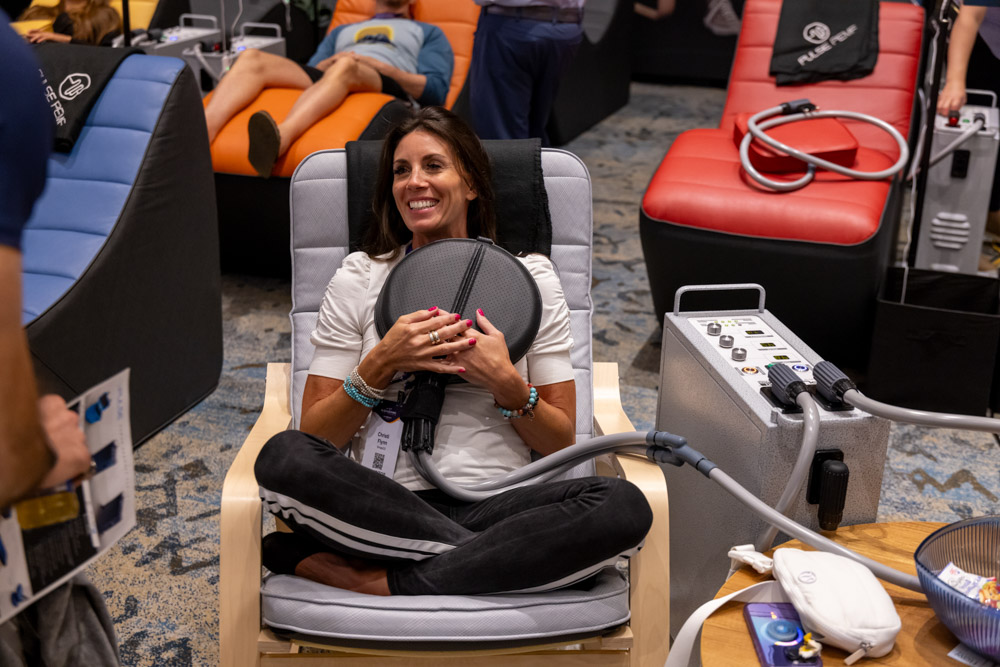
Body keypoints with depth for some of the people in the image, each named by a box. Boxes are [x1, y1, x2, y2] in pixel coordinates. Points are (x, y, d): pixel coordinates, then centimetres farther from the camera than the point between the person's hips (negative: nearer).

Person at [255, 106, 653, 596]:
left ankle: (379, 583, -25)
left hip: (499, 503, 1)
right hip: (385, 507, 0)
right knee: (282, 457, -31)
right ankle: (501, 559, -23)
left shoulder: (530, 276, 11)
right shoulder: (358, 278, 11)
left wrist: (505, 383, -9)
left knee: (625, 505, -30)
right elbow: (316, 437, 6)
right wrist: (379, 365, -9)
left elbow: (562, 442, 9)